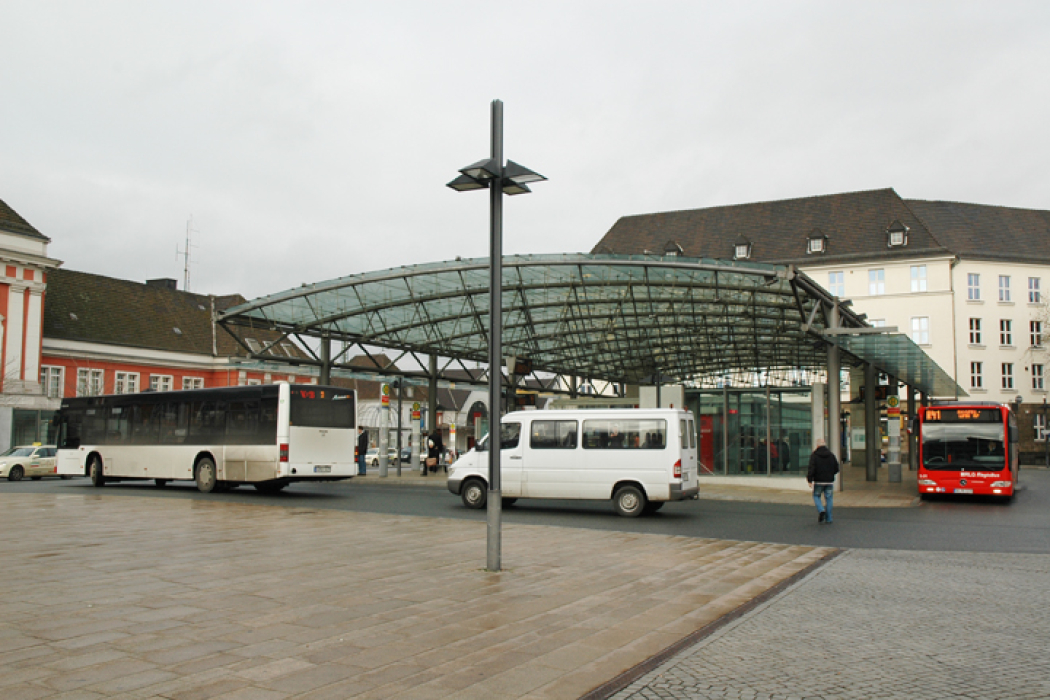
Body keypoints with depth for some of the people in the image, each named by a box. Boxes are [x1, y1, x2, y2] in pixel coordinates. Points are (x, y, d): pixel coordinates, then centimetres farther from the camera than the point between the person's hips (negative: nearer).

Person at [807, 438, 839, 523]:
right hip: (829, 481, 3)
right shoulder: (831, 455, 6)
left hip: (818, 481, -3)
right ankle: (828, 518, 10)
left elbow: (812, 469, -15)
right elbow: (836, 469, 10)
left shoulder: (814, 455, -8)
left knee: (816, 496, 14)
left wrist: (809, 479, -8)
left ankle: (821, 510, -11)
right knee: (828, 498, 9)